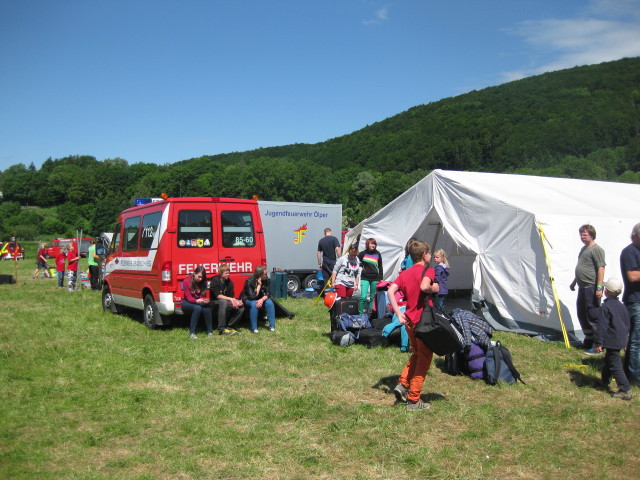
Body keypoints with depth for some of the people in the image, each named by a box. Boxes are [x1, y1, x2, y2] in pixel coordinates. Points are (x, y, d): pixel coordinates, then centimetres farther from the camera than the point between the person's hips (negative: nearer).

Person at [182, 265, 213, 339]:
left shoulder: (202, 282, -3)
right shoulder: (187, 281, -16)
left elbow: (203, 296, -2)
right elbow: (189, 298, -19)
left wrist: (205, 300, -27)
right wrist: (197, 301, -39)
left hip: (199, 302, 3)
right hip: (187, 303, -3)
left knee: (206, 308, -31)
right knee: (197, 308, -37)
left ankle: (210, 331, -22)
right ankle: (192, 333, -33)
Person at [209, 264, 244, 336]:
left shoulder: (229, 282, 5)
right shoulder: (215, 280, -12)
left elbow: (231, 296, 2)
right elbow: (218, 296, -22)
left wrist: (236, 301, -21)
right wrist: (230, 299, -32)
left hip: (227, 302, 6)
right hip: (215, 302, -6)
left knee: (241, 307, -14)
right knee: (223, 302, -39)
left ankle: (228, 327, -1)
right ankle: (221, 329, -37)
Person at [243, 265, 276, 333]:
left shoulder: (266, 280, -12)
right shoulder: (249, 281, -26)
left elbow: (268, 293, -13)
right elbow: (253, 296, -30)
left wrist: (262, 300, -32)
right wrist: (259, 285, -33)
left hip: (260, 299, 4)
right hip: (248, 299, -4)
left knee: (270, 302, -24)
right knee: (254, 304, -37)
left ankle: (272, 326, -16)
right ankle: (254, 329, -28)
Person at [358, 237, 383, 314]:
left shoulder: (377, 254, 7)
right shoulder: (363, 254, 1)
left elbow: (380, 267, 12)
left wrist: (381, 279, 9)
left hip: (375, 279, 2)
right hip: (365, 278, -2)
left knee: (372, 297, 8)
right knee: (363, 297, -13)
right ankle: (360, 313, -2)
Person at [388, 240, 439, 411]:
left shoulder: (405, 273, 10)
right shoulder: (428, 271, -9)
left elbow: (391, 291, -2)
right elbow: (424, 286, -30)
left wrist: (398, 313, -4)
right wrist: (434, 289, -10)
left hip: (409, 320, 7)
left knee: (416, 354, 26)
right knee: (424, 359, 5)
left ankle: (402, 384, 13)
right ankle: (414, 399, 8)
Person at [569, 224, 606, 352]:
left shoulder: (596, 249, -11)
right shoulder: (583, 249, 19)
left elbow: (601, 269, -17)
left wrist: (599, 287, -22)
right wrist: (574, 282, 31)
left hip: (592, 288, -10)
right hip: (583, 288, 10)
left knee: (593, 316, -7)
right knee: (582, 315, 15)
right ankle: (588, 340, 26)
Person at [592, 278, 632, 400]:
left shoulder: (605, 307, -18)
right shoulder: (622, 306, 8)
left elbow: (602, 327, -19)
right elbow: (627, 324, 17)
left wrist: (598, 343, -15)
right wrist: (625, 337, 30)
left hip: (611, 342, -9)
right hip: (621, 341, 9)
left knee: (615, 366, -5)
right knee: (608, 361, 24)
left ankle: (625, 391, -6)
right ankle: (605, 382, 39)